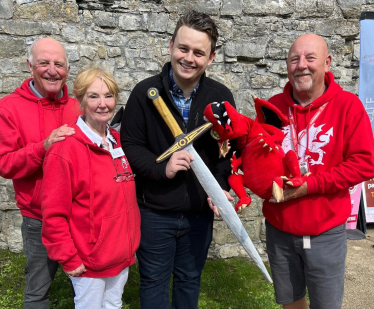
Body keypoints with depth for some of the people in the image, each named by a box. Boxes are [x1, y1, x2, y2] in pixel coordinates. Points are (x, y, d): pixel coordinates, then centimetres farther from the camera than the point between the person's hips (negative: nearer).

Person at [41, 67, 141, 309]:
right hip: (89, 261, -6)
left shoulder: (119, 142, 1)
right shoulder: (66, 148, -19)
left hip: (122, 254, 6)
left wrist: (131, 242, 12)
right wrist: (69, 259, -14)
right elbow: (54, 214, -17)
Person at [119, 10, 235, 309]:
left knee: (189, 279, 21)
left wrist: (221, 186, -11)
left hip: (200, 212, 2)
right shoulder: (145, 92, -10)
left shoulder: (221, 96, -4)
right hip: (154, 211, -2)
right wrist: (161, 168, -22)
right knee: (154, 281, 15)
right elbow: (129, 144, -6)